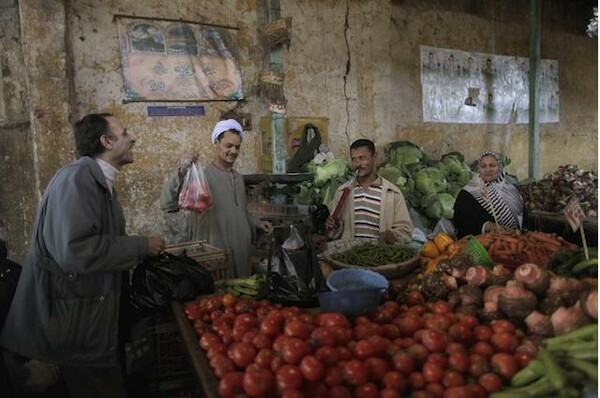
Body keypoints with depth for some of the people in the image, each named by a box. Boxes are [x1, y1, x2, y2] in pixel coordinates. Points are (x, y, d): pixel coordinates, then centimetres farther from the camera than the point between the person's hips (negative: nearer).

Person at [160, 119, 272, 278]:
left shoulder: (238, 178, 11)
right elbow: (167, 204, -25)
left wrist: (256, 223, 8)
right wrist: (181, 172, -37)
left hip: (241, 252, 7)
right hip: (215, 254, -7)